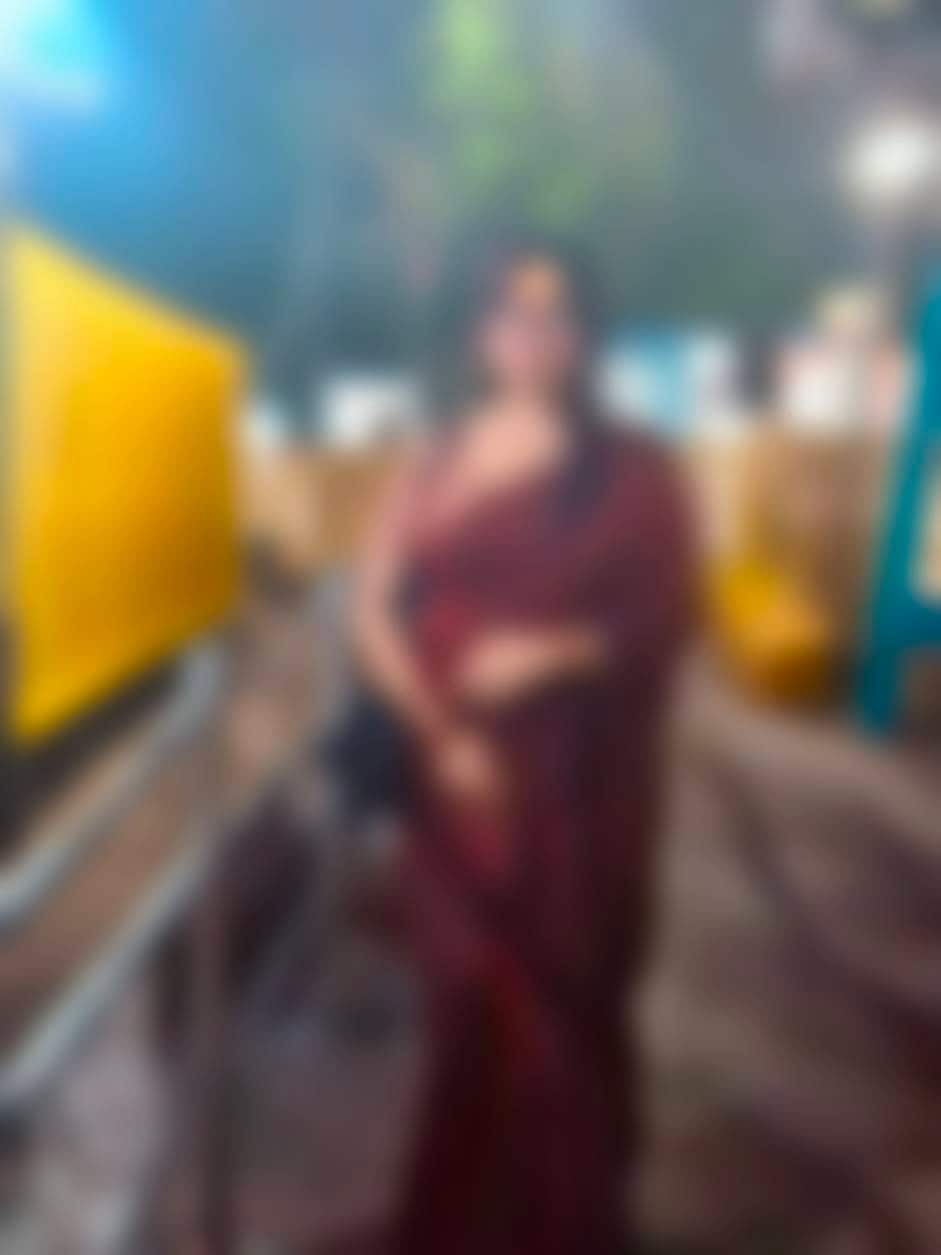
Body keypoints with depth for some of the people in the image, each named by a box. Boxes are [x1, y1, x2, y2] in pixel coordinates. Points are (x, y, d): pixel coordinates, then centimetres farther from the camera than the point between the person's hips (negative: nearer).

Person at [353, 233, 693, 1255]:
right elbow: (375, 615, 0)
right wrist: (442, 732, -13)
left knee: (565, 1005, 6)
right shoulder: (433, 465, 6)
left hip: (581, 782, -1)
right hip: (459, 772, 1)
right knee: (473, 1005, 8)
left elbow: (664, 620, -3)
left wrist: (556, 654, -20)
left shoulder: (633, 471, 2)